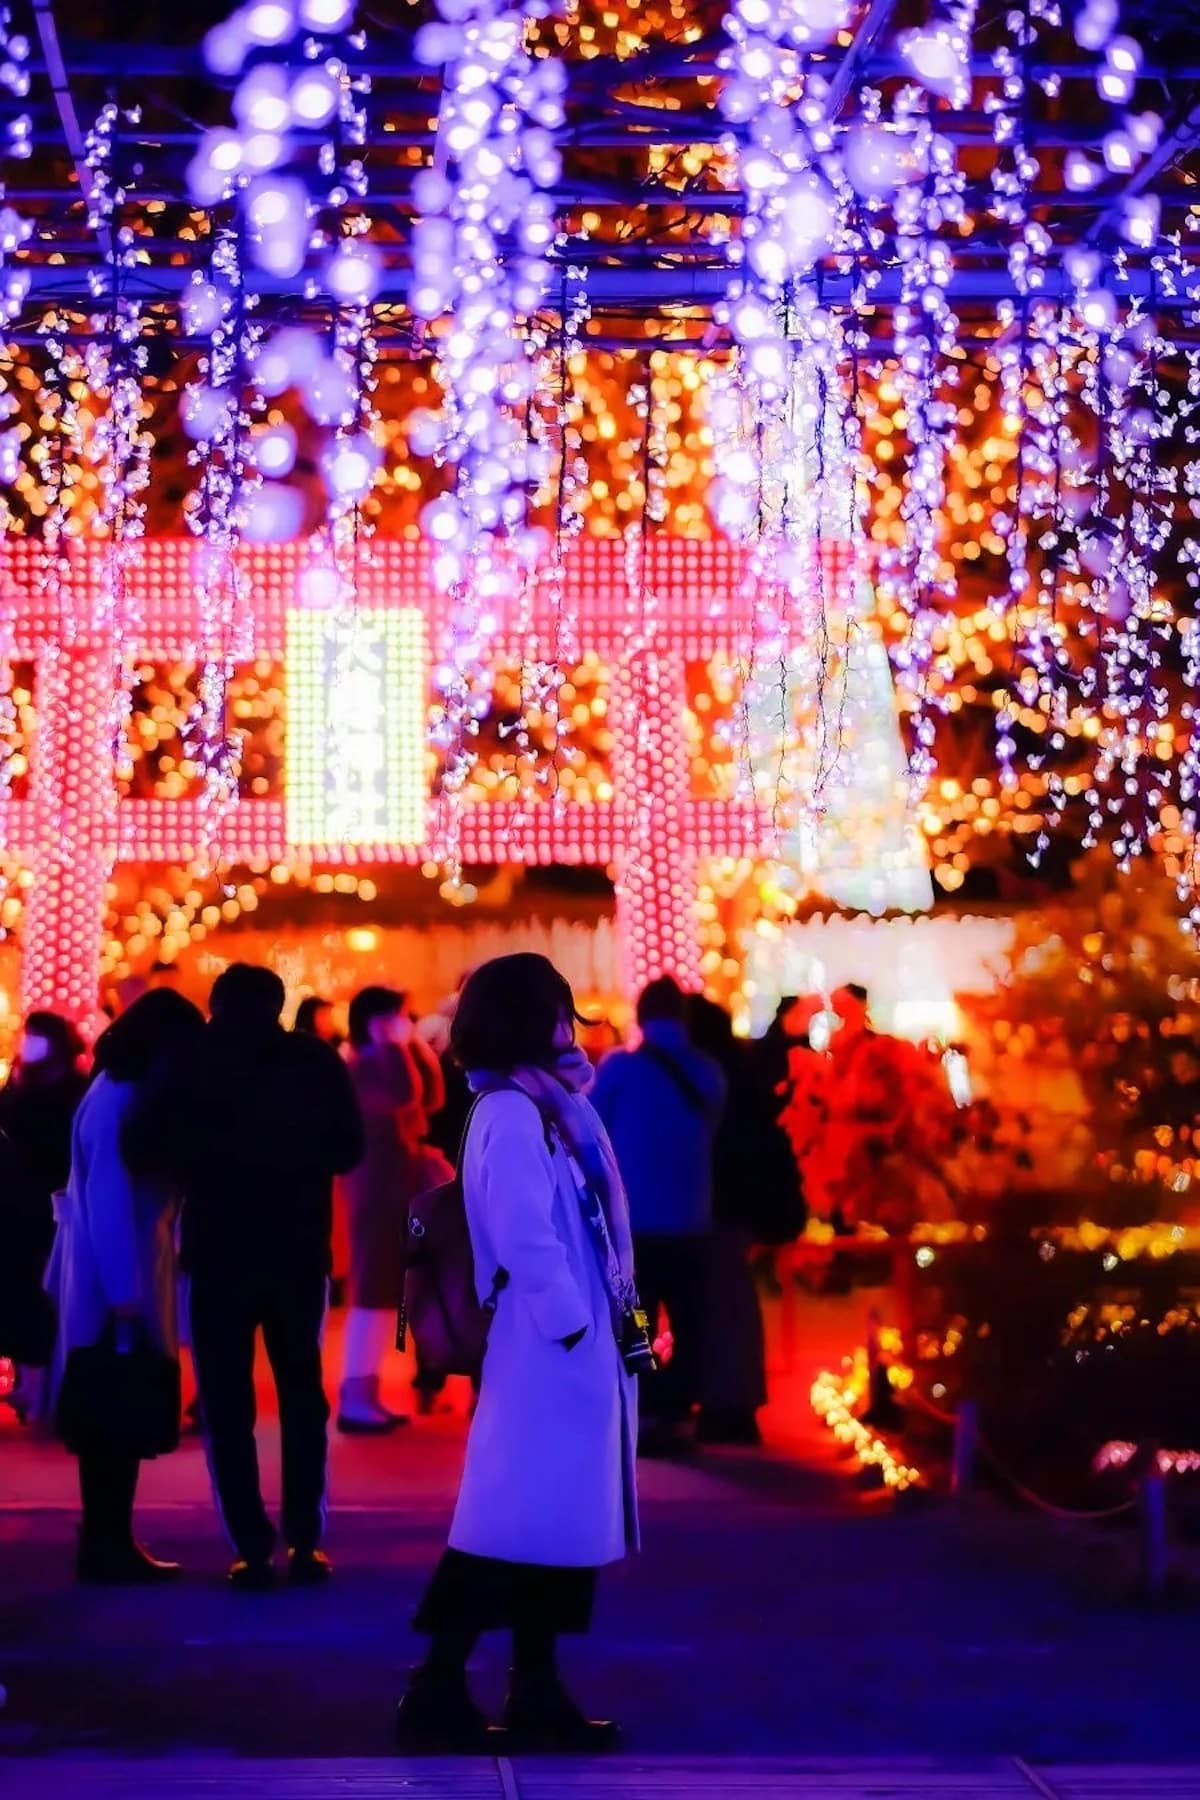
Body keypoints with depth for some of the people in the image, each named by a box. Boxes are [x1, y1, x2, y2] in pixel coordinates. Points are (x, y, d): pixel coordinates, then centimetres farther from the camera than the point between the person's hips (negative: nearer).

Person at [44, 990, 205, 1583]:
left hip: (124, 1277, 9)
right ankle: (107, 1545, 3)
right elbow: (106, 1202, -21)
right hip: (115, 1282, -9)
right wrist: (124, 1291, -23)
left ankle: (107, 1542, 16)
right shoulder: (118, 1102, -17)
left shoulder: (128, 1095, 13)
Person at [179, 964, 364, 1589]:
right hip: (300, 1250, 2)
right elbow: (348, 1150, 1)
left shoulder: (195, 1063, -3)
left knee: (227, 1402, 3)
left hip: (219, 1250, -2)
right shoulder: (316, 1061, 0)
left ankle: (253, 1548, -4)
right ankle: (304, 1542, 9)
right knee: (301, 1394, 15)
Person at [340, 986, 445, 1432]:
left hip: (398, 1182, 10)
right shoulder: (363, 1068, -12)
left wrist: (419, 1047, 8)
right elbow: (404, 1096, -29)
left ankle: (367, 1392, 14)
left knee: (387, 1287, 10)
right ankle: (353, 1398, -10)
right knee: (372, 1287, -10)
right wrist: (397, 1046, -19)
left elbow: (431, 1097, 13)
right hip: (376, 1185, -10)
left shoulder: (387, 1064, 18)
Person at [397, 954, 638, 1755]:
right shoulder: (510, 1116, -13)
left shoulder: (545, 1109, 16)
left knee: (558, 1512, 11)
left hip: (579, 1346, 10)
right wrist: (572, 1323, -17)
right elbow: (525, 1240, -20)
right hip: (546, 1347, -10)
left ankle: (538, 1692, 16)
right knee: (516, 1515, -8)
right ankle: (439, 1688, -4)